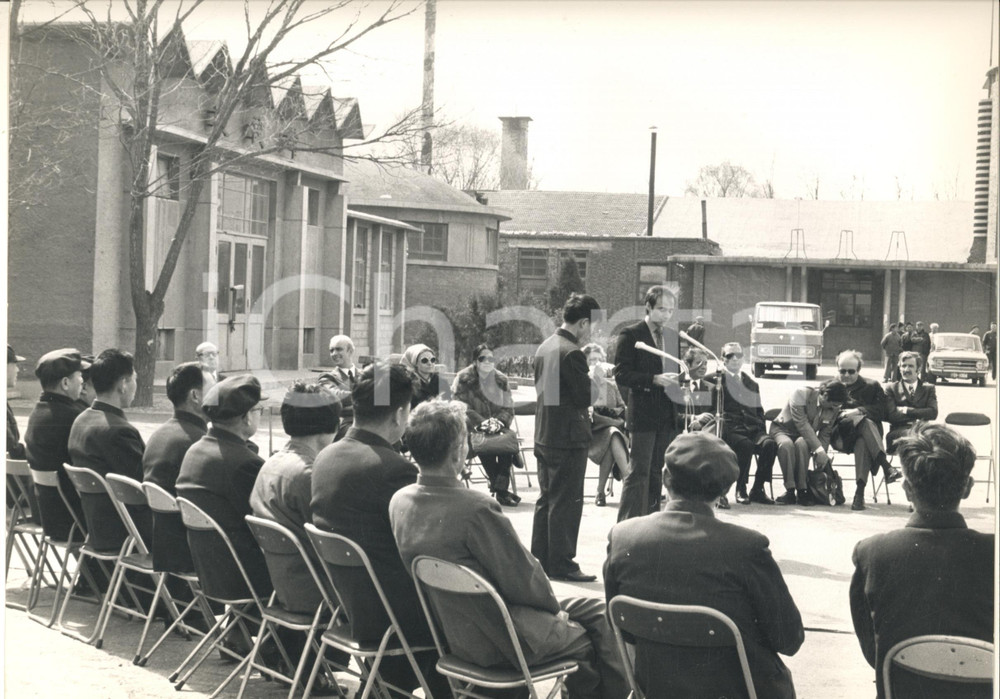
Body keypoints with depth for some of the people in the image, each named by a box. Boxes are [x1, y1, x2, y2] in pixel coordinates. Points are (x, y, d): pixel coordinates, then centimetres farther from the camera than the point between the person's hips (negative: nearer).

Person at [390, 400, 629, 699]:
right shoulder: (475, 509, -30)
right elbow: (523, 579, -20)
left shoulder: (399, 502, -4)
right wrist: (554, 606, 2)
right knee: (603, 620, 11)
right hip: (500, 642, -8)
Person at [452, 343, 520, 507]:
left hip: (498, 427, 3)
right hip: (473, 429, -3)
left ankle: (500, 489, -28)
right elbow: (462, 408, -7)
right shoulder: (464, 379, 2)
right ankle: (501, 488, -28)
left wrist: (498, 421, -12)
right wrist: (482, 422, -19)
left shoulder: (501, 380, 14)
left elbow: (508, 409, 10)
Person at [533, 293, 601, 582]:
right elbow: (586, 396, -18)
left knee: (546, 500, 16)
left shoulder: (545, 347, 10)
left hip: (544, 436, 9)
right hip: (568, 438, -9)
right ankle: (561, 564, 2)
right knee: (566, 503, -2)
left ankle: (540, 559, 22)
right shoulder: (571, 353, -18)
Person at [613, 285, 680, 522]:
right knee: (639, 472, -8)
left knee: (656, 472, 12)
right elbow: (621, 376, -12)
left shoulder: (673, 336, 14)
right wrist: (654, 379, -22)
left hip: (668, 414, 6)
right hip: (643, 414, -6)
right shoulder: (630, 335, -6)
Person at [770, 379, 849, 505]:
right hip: (782, 429, -3)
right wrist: (818, 450, -33)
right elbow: (802, 424, -28)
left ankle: (802, 491, -31)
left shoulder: (834, 409, -6)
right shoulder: (801, 394, -23)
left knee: (801, 443, -35)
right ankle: (790, 491, -34)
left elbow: (825, 435, -1)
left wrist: (822, 457, -16)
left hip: (805, 436, 3)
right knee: (786, 444, -39)